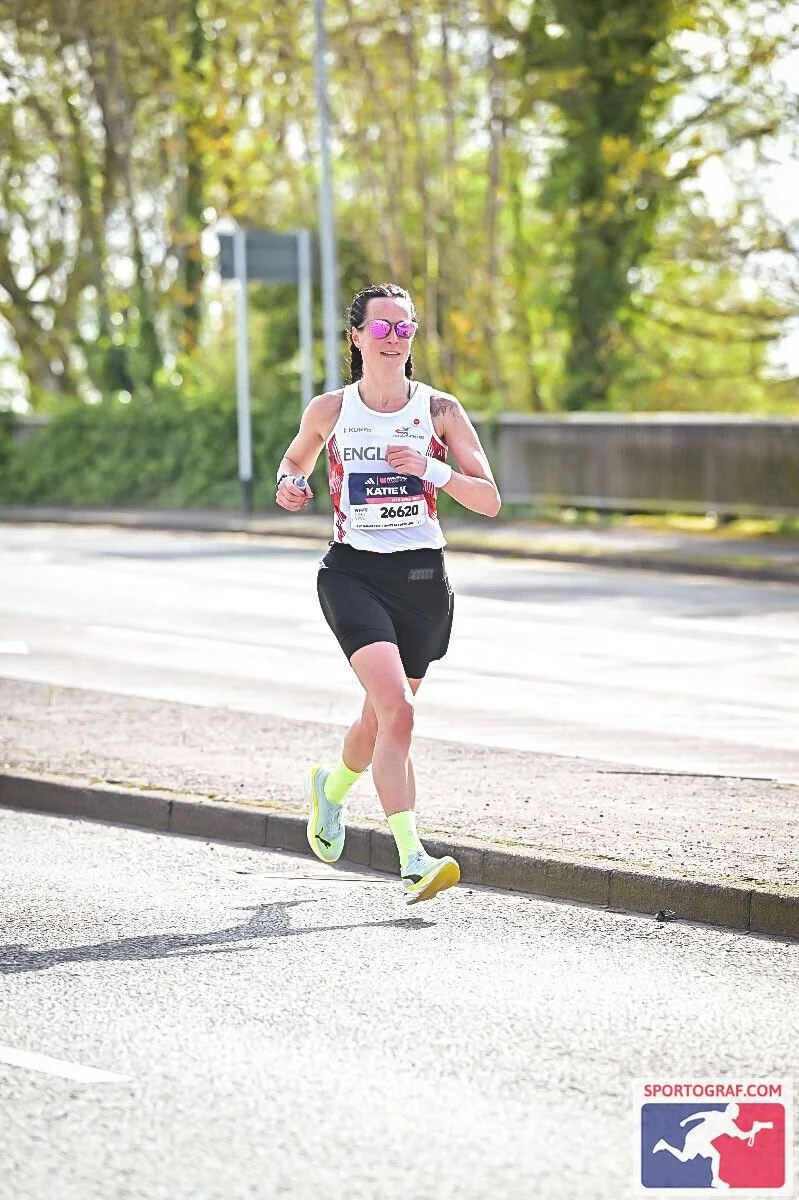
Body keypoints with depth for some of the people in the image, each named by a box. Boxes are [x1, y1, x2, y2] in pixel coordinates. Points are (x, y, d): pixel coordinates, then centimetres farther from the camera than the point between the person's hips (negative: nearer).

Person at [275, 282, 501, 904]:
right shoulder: (329, 410, 3)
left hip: (422, 575, 2)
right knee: (396, 710, -22)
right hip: (354, 572, -2)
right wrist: (291, 486, -1)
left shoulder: (439, 409, 2)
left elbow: (489, 500, 0)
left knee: (383, 718, 15)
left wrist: (433, 470, -16)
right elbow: (294, 463, 22)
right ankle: (413, 860, -25)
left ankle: (332, 787, 50)